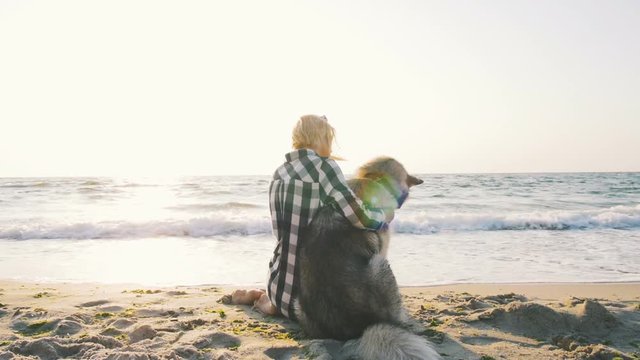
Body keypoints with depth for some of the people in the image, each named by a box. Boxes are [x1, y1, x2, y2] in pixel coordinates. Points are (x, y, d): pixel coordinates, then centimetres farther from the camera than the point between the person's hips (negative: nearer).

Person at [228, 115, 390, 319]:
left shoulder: (279, 174, 7)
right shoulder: (323, 167, -15)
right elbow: (362, 219, -20)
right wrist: (386, 215, 2)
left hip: (280, 284, 9)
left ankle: (270, 299, 19)